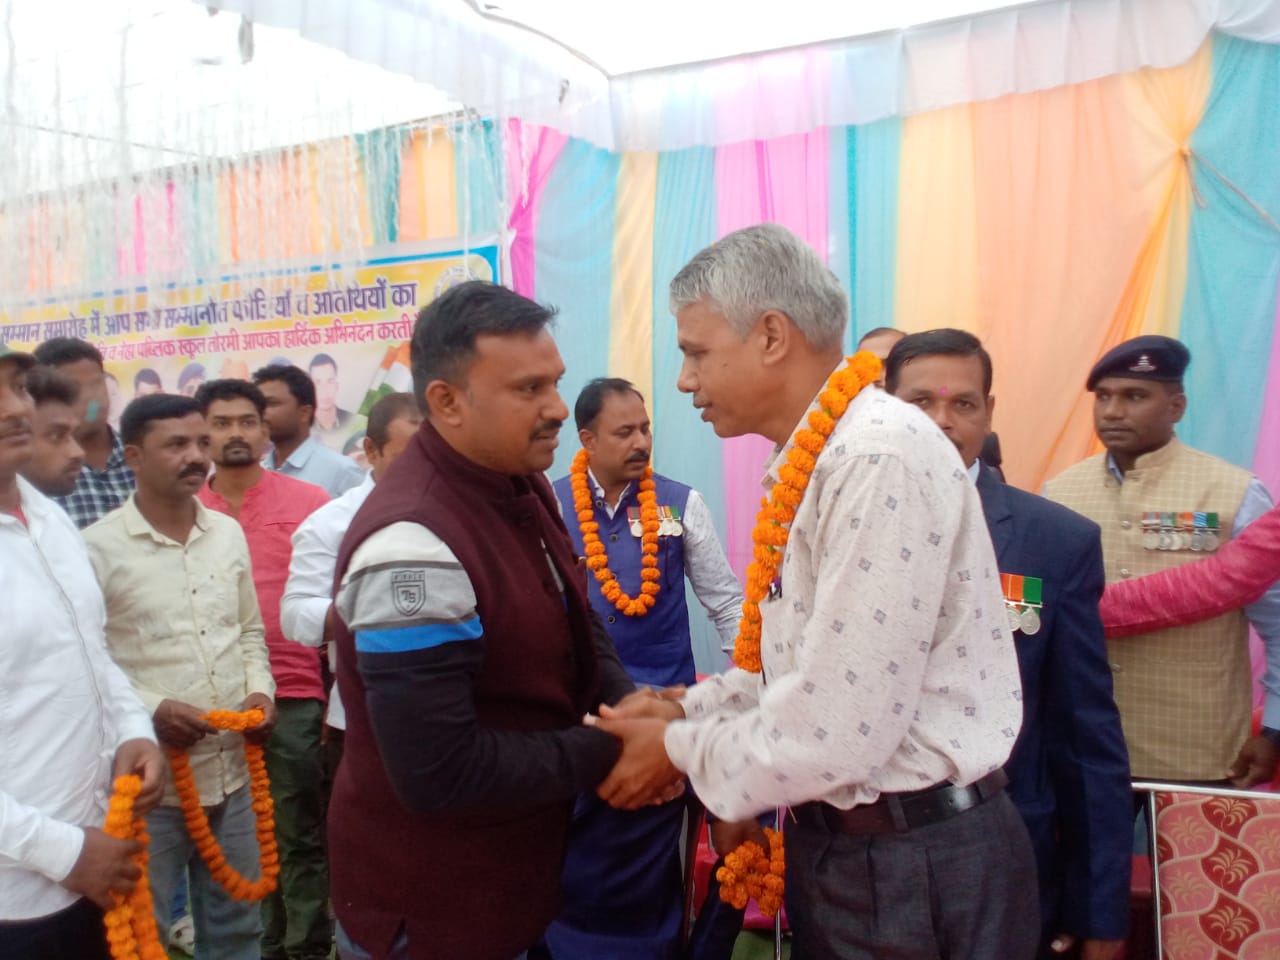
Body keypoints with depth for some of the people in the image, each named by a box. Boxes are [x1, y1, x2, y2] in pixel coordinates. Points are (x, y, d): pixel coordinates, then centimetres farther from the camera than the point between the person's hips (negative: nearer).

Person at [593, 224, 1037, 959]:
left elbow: (841, 727, -26)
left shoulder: (882, 457, -23)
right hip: (840, 844, 8)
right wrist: (690, 711, 2)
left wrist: (684, 751, -12)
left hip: (918, 871, -8)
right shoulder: (813, 462, 8)